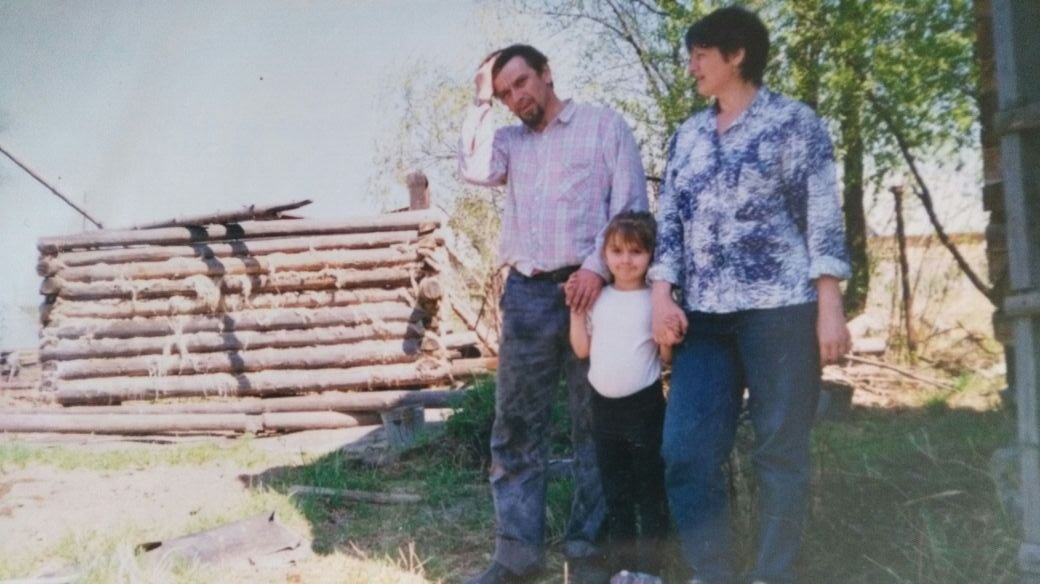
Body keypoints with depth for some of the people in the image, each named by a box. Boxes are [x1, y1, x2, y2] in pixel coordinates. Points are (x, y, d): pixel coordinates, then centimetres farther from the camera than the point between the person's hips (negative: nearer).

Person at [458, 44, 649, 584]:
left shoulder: (603, 125, 6)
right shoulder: (508, 140, 18)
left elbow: (630, 204, -2)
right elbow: (474, 170, -3)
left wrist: (597, 266, -14)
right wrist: (481, 103, 4)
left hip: (589, 286, -4)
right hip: (527, 295, 4)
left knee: (594, 424, 3)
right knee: (515, 424, 2)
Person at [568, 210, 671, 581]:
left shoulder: (656, 301, -5)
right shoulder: (597, 299, 7)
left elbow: (667, 355, -6)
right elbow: (582, 349, 6)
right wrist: (575, 308, 1)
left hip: (644, 405, -4)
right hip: (604, 405, 5)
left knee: (649, 490, 2)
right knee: (614, 491, 13)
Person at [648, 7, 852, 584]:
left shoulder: (793, 121, 4)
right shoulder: (688, 135, 18)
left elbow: (823, 215, -2)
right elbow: (669, 220, 14)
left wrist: (830, 308, -10)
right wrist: (661, 296, 0)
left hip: (780, 311, -4)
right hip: (703, 317, 5)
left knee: (779, 452, 1)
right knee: (685, 451, -2)